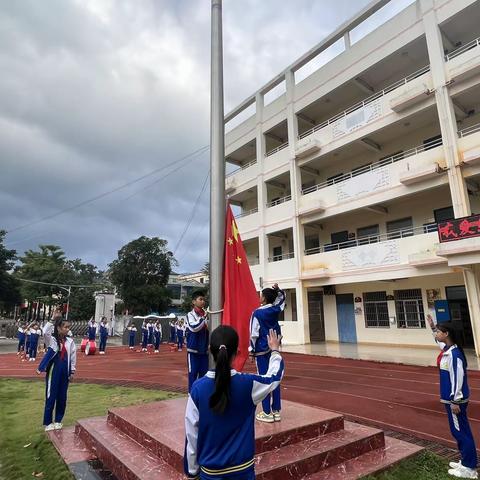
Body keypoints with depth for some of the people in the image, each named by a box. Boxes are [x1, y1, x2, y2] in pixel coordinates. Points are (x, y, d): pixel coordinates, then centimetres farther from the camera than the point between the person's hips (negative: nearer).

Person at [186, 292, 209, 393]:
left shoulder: (206, 314, 5)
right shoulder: (190, 315, -6)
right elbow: (194, 328, -22)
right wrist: (204, 318, -24)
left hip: (204, 350, 4)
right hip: (194, 350, -4)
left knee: (204, 373, 11)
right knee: (193, 373, 5)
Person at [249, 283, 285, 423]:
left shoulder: (257, 313, -13)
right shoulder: (276, 310, 1)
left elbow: (254, 333, -11)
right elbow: (282, 297, 21)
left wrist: (252, 349, -2)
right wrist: (277, 290, 3)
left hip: (262, 350, -5)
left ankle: (267, 413, 8)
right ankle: (276, 411, 17)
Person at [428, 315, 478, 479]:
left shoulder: (454, 354, -24)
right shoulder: (446, 349, 4)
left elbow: (457, 378, -24)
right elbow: (439, 340, 29)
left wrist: (454, 401, -21)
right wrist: (432, 326, 24)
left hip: (455, 399, -9)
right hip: (451, 398, 9)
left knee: (460, 432, 1)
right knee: (460, 431, 18)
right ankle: (466, 462, 29)